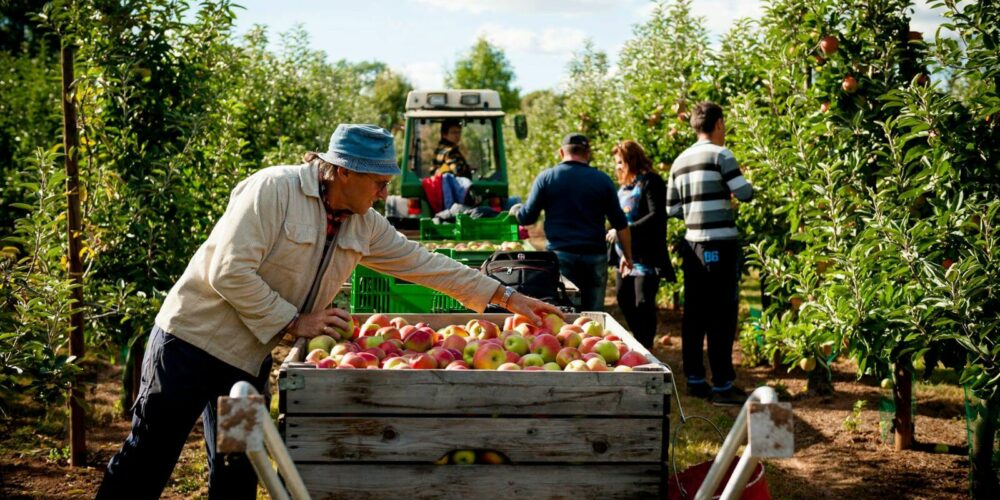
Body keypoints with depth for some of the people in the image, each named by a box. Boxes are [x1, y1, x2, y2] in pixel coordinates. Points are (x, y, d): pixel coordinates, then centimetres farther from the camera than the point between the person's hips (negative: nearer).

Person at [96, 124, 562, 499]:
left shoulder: (364, 225, 3)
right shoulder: (274, 190, -21)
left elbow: (422, 263, 8)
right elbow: (229, 273, -24)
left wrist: (506, 298, 6)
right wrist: (293, 323, -21)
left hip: (252, 358, 7)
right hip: (195, 339, -7)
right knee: (148, 458, -1)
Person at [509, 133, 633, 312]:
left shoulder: (546, 177, 1)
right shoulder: (602, 180, 5)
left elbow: (526, 218, 4)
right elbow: (620, 224, 7)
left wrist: (516, 210, 26)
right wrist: (628, 256, 16)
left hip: (561, 255, -1)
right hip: (595, 257, 1)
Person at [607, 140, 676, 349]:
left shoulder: (650, 181, -9)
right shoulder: (624, 186, 17)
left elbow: (656, 216, -19)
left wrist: (625, 230, -22)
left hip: (645, 256, -9)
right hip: (624, 256, 9)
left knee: (643, 304, -6)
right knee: (625, 301, 12)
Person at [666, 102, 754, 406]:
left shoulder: (680, 161, 11)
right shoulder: (720, 155, -9)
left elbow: (672, 208, 14)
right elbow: (745, 194, -13)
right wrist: (729, 192, 9)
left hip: (693, 245, 7)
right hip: (721, 245, -7)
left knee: (694, 313, 11)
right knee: (722, 315, -3)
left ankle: (695, 379, 17)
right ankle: (722, 385, -1)